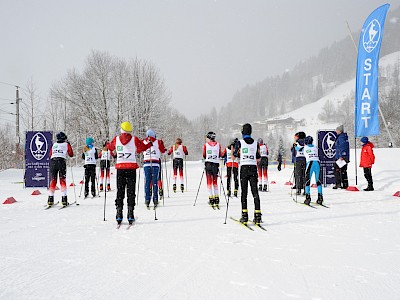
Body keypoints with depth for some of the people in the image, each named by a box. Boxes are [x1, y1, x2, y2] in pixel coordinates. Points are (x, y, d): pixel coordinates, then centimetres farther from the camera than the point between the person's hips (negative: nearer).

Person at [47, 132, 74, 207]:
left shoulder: (54, 145, 19)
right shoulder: (66, 144, 11)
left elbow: (50, 155, 22)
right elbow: (71, 155, 18)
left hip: (52, 162, 3)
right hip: (61, 161, -3)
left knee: (53, 181, 8)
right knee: (63, 180, 0)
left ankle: (50, 198, 4)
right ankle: (64, 198, -7)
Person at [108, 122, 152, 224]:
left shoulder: (116, 139, 4)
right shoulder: (134, 139, -3)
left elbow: (110, 147, 21)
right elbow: (143, 147, 8)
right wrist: (150, 144, 28)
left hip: (120, 168, 2)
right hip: (131, 168, -2)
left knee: (120, 192, 8)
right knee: (131, 192, 3)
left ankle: (119, 215, 5)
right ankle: (130, 215, -2)